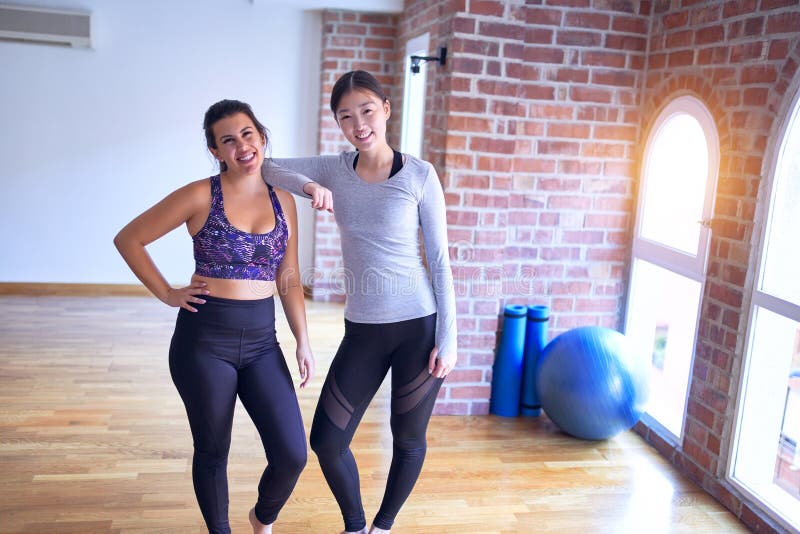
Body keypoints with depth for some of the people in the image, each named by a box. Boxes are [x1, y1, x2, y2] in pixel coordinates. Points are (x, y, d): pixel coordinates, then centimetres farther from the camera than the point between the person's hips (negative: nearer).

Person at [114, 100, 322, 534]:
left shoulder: (284, 201, 6)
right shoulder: (200, 196, -6)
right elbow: (128, 239, 0)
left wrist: (303, 341, 7)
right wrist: (167, 294, -4)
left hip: (262, 342, 3)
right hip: (204, 340, -3)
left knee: (292, 455, 0)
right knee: (212, 452, 10)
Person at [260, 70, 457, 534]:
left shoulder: (420, 175, -7)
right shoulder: (337, 169, 3)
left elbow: (440, 260, -6)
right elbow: (269, 167, 8)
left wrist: (448, 339, -8)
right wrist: (307, 186, -13)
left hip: (419, 326, -3)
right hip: (362, 330, 4)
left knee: (409, 440, 13)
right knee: (327, 442, 6)